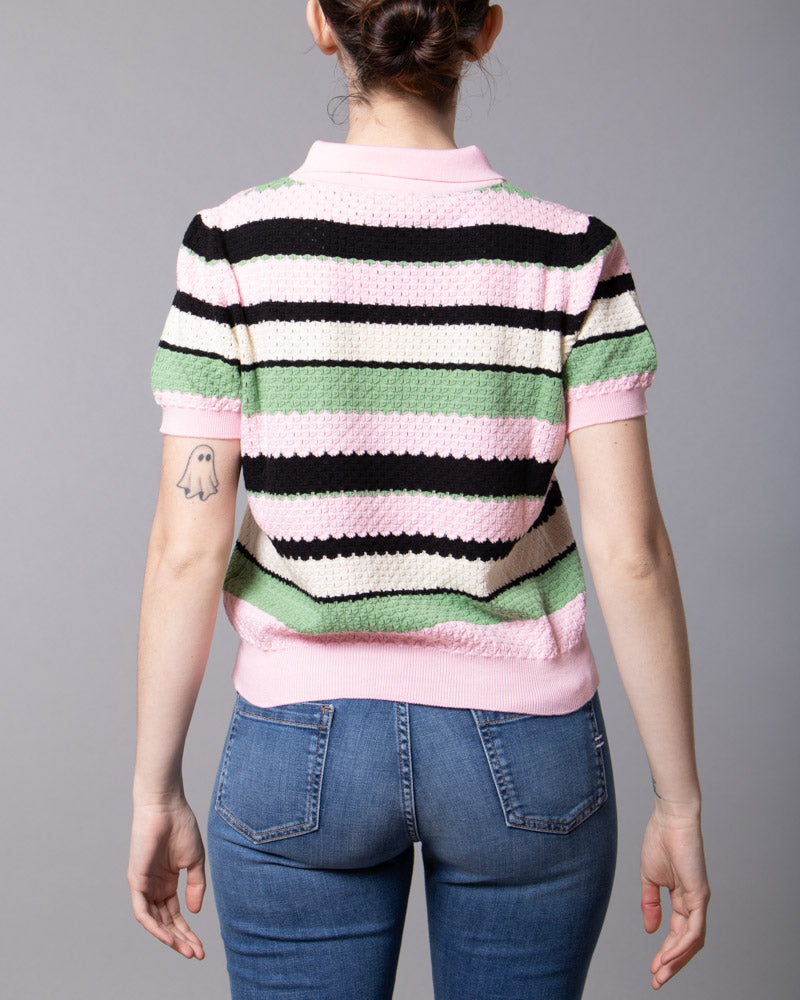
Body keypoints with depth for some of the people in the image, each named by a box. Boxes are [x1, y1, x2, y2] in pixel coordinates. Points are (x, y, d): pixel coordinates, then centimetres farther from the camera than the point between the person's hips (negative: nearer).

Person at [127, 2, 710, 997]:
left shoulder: (235, 246, -11)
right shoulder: (570, 258, -10)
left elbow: (188, 551, -10)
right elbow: (630, 554, -11)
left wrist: (156, 791, 1)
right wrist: (677, 803, 0)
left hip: (300, 748, 0)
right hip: (524, 749, 1)